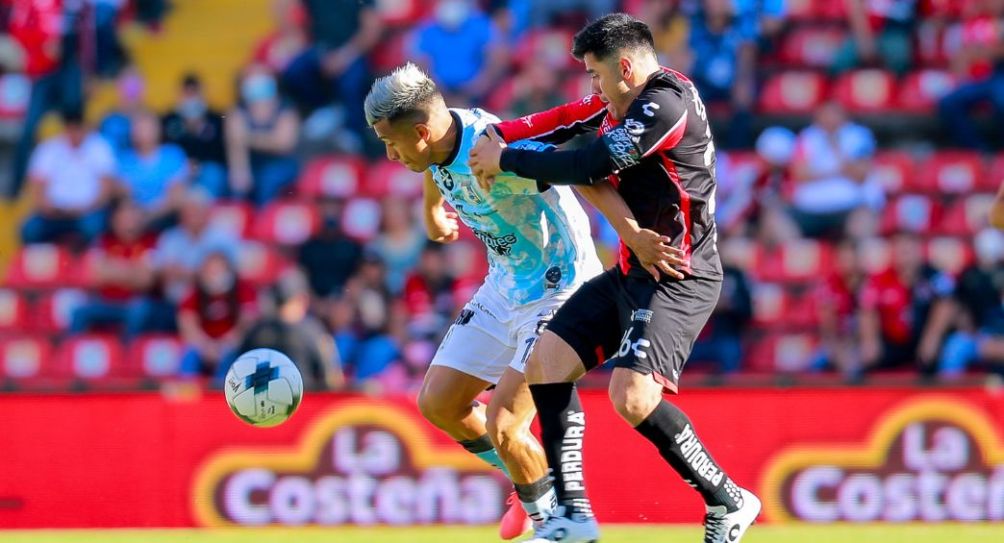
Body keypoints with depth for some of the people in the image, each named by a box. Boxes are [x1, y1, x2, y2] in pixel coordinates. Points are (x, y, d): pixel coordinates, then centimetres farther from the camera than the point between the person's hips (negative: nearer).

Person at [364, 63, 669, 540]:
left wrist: (634, 234, -49)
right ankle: (531, 484, 31)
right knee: (438, 403, 10)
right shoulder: (436, 142, -5)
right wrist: (433, 212, 41)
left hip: (557, 290, -9)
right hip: (505, 285, 9)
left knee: (502, 427, -15)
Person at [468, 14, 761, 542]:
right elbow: (571, 118, 19)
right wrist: (497, 136, 3)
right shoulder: (628, 98, 8)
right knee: (545, 361, 4)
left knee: (631, 395, -24)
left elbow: (587, 167, -22)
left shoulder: (667, 105, -20)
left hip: (677, 276, -10)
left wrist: (507, 159, -9)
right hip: (632, 272, 10)